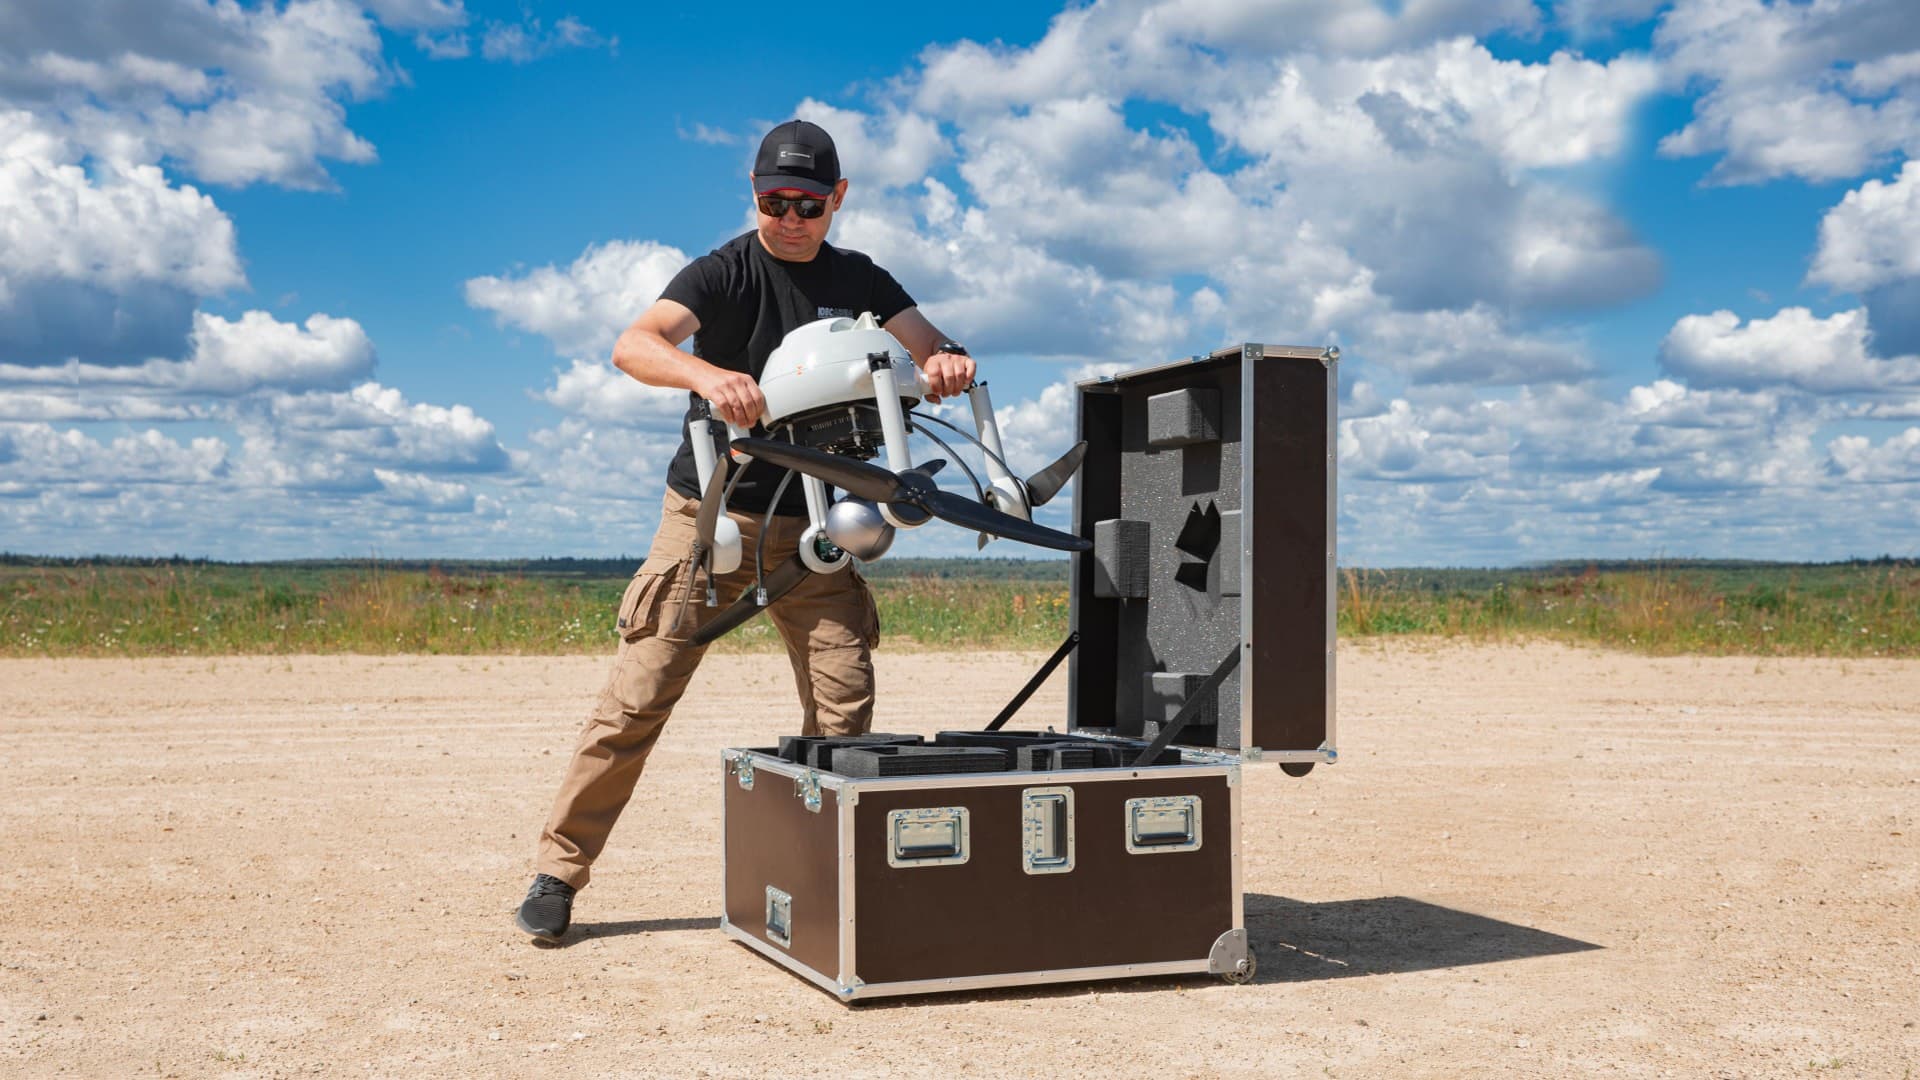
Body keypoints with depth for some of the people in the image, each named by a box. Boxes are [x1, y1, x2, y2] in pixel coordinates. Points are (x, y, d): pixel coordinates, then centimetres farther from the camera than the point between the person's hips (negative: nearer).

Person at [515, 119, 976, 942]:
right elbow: (633, 346, -22)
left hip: (810, 524, 4)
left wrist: (948, 363, -26)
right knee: (641, 692, -8)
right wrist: (707, 375, -44)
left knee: (844, 703, -5)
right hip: (711, 509, -4)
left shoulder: (858, 281, 8)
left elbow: (930, 350, 0)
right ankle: (560, 869, 1)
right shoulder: (724, 272, -7)